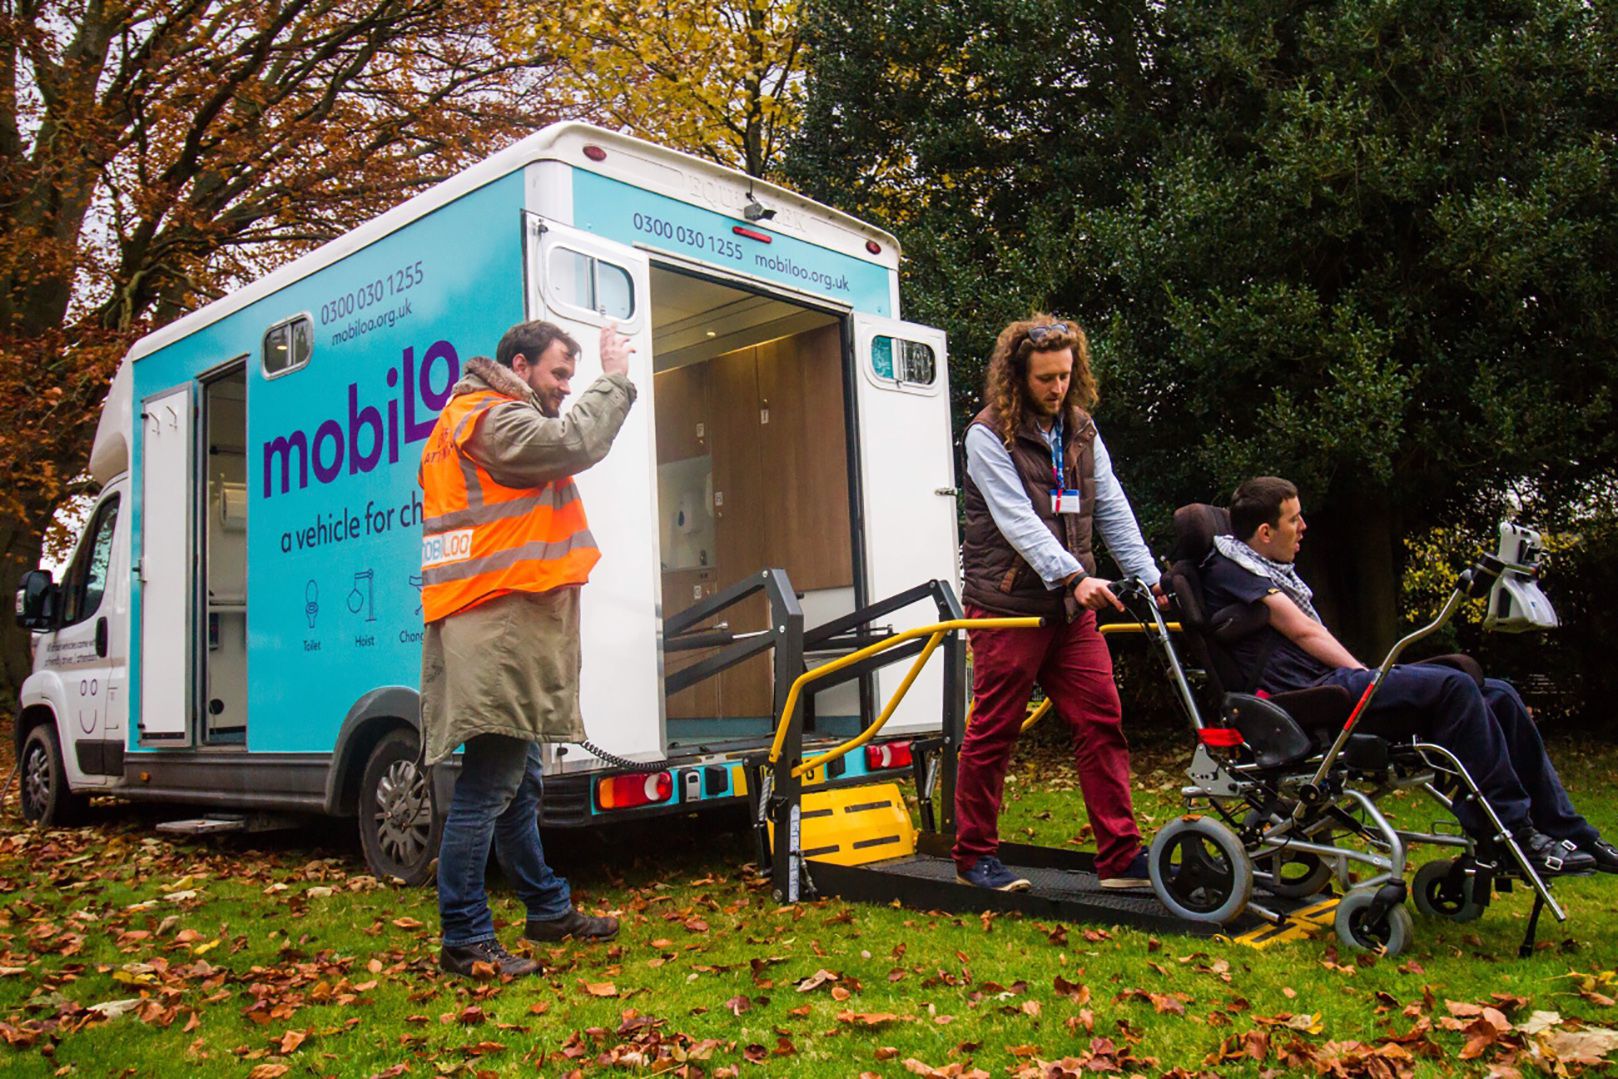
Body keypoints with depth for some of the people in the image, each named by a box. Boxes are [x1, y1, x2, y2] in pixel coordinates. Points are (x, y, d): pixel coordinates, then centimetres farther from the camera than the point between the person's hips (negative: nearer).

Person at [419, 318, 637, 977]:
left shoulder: (479, 418, 26)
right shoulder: (492, 418, -10)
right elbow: (574, 444, -21)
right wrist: (614, 378, -10)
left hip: (507, 636, 12)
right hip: (499, 632, -12)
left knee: (517, 782, 18)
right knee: (487, 789, -8)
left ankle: (548, 909, 30)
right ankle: (464, 940, -2)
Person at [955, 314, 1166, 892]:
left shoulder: (1082, 431, 14)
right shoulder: (988, 435, -5)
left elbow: (1113, 511, 10)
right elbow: (1017, 520, -16)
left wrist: (1150, 579, 0)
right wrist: (1073, 576, -26)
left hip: (1071, 607, 6)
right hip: (1007, 605, -5)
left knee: (1102, 721, 0)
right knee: (993, 732, 2)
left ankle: (1122, 857, 7)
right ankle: (974, 855, 15)